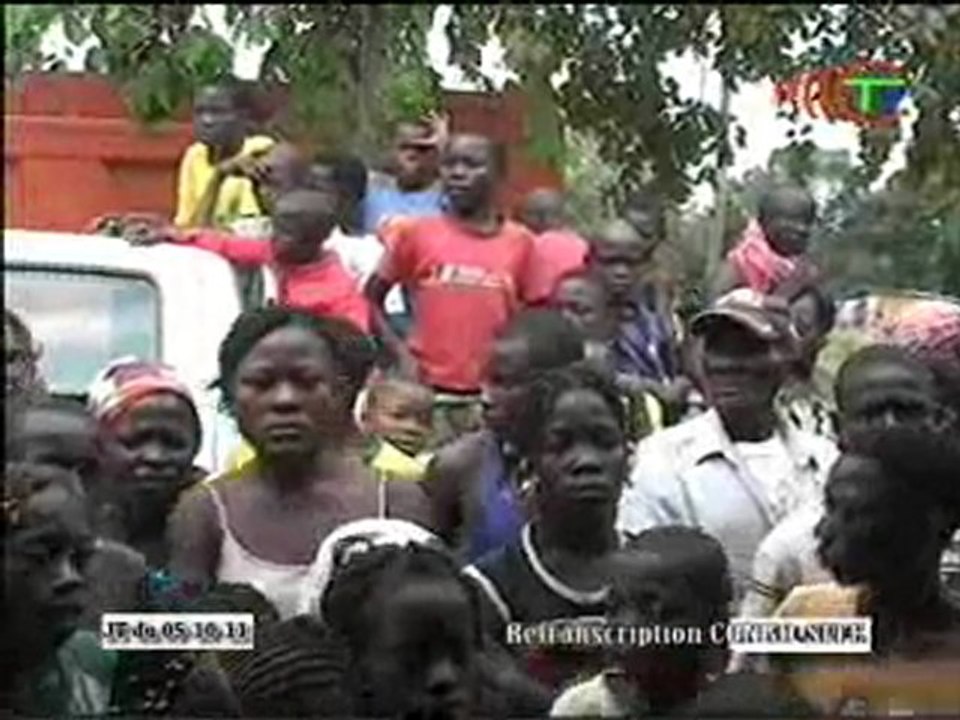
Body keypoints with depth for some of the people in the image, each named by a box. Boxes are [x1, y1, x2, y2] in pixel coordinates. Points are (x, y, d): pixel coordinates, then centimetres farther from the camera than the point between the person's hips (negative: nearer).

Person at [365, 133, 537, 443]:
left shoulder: (519, 243, 4)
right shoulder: (415, 233, 1)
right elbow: (371, 298, 7)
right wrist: (399, 351, -5)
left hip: (493, 396, 1)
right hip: (428, 391, -1)